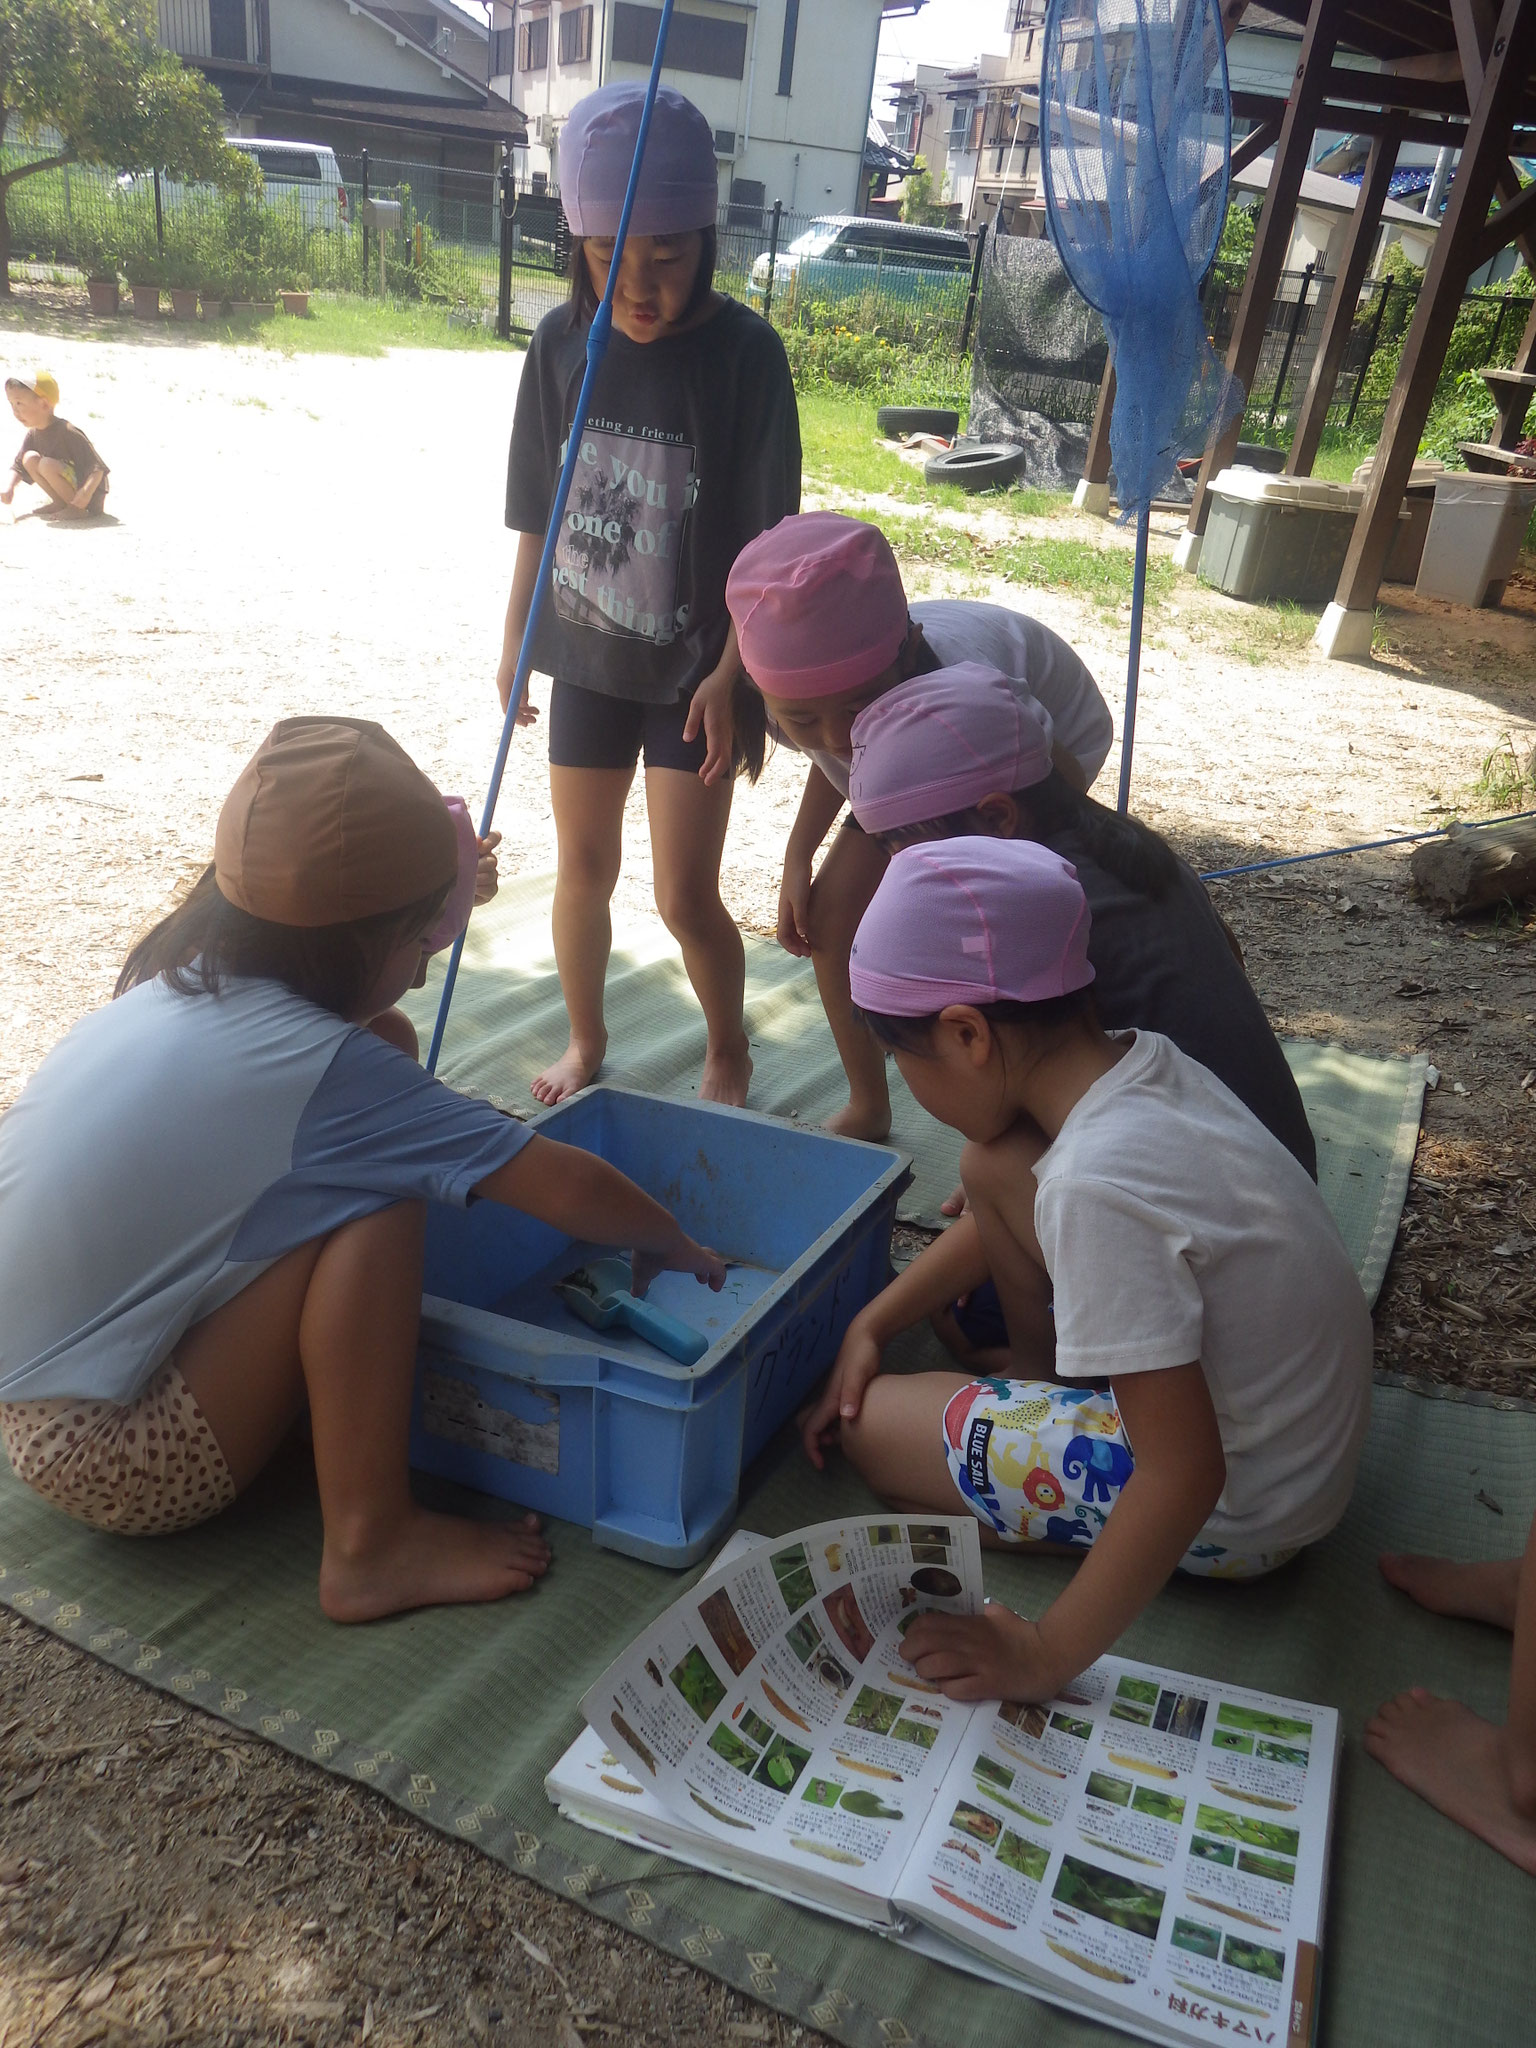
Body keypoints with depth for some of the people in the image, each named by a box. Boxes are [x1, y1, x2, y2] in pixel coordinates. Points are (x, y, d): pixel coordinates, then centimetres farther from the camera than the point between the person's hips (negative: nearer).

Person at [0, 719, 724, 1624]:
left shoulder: (177, 982, -2)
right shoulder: (321, 1065, -25)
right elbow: (569, 1187, -17)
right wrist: (679, 1248, -1)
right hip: (117, 1460, -9)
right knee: (377, 1203, -20)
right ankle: (370, 1547, -11)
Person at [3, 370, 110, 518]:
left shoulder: (68, 433, -23)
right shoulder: (32, 435, 1)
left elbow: (98, 467, -24)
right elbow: (18, 467, 8)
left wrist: (87, 491, -41)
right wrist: (9, 487, -12)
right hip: (70, 487, 8)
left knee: (47, 465, -26)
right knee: (29, 459, -4)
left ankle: (76, 508, -12)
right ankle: (60, 502, 3)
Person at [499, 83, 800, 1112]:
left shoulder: (743, 350, -13)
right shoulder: (564, 342, -2)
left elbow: (765, 538, -11)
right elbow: (537, 514, 6)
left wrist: (731, 672, -15)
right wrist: (516, 641, 11)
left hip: (694, 669, -4)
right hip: (587, 656, 4)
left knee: (686, 897, -2)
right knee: (584, 870, 14)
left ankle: (729, 1052, 25)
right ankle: (586, 1042, 36)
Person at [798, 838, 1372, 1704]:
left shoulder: (1099, 1190, -35)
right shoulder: (1141, 1059, -9)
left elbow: (1186, 1475, -32)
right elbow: (1011, 1210, 9)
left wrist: (1048, 1655, -22)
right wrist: (872, 1324, 8)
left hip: (1239, 1508, -8)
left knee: (871, 1422, -5)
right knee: (994, 1165, 4)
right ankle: (1042, 1377, 19)